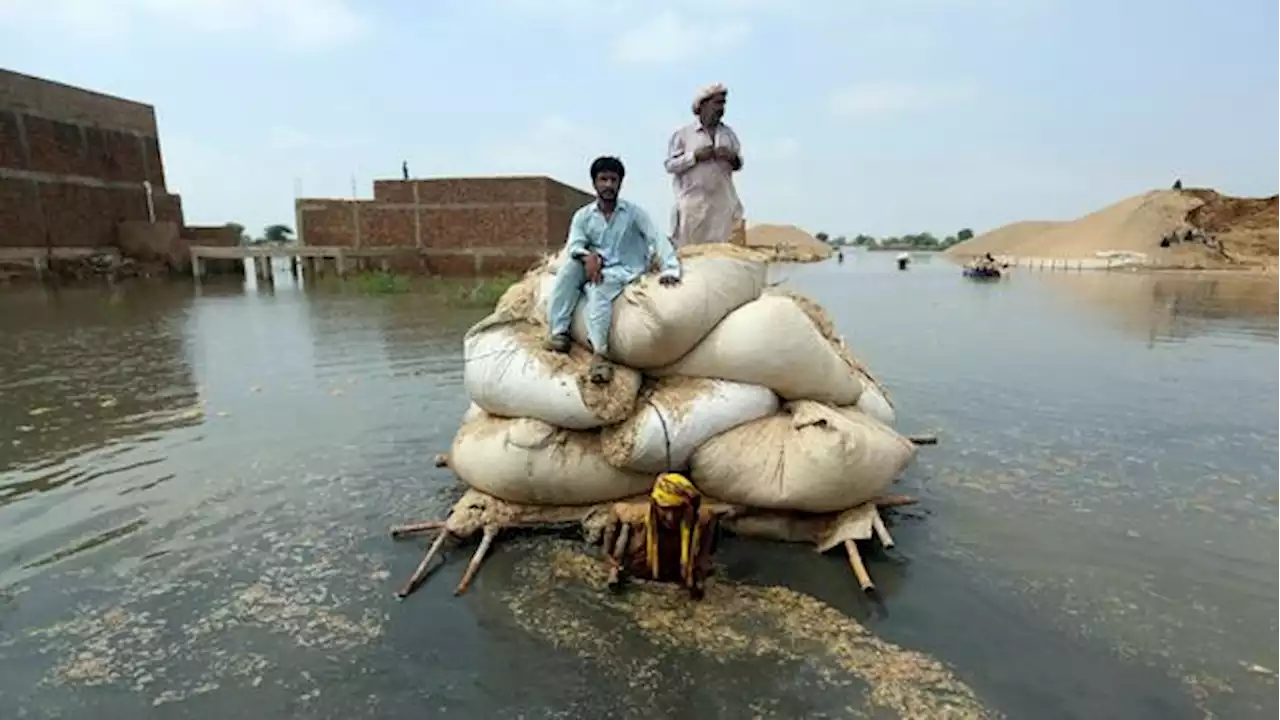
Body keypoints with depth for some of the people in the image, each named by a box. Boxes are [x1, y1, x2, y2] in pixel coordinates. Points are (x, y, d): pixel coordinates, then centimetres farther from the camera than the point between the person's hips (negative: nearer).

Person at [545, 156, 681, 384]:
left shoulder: (634, 212, -2)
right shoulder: (583, 215, 5)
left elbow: (657, 239, -12)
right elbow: (574, 246, -4)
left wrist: (669, 269, -28)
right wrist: (588, 256, -28)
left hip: (623, 272, -3)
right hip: (595, 269, 4)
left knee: (597, 289, -35)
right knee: (570, 266, -27)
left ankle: (600, 353, -42)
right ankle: (559, 332, -25)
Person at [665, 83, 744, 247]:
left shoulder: (729, 133, 15)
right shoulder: (683, 134, 4)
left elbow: (738, 164, 20)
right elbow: (670, 165, -2)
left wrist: (733, 158, -3)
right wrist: (695, 156, -12)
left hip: (723, 203, 3)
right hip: (693, 204, -3)